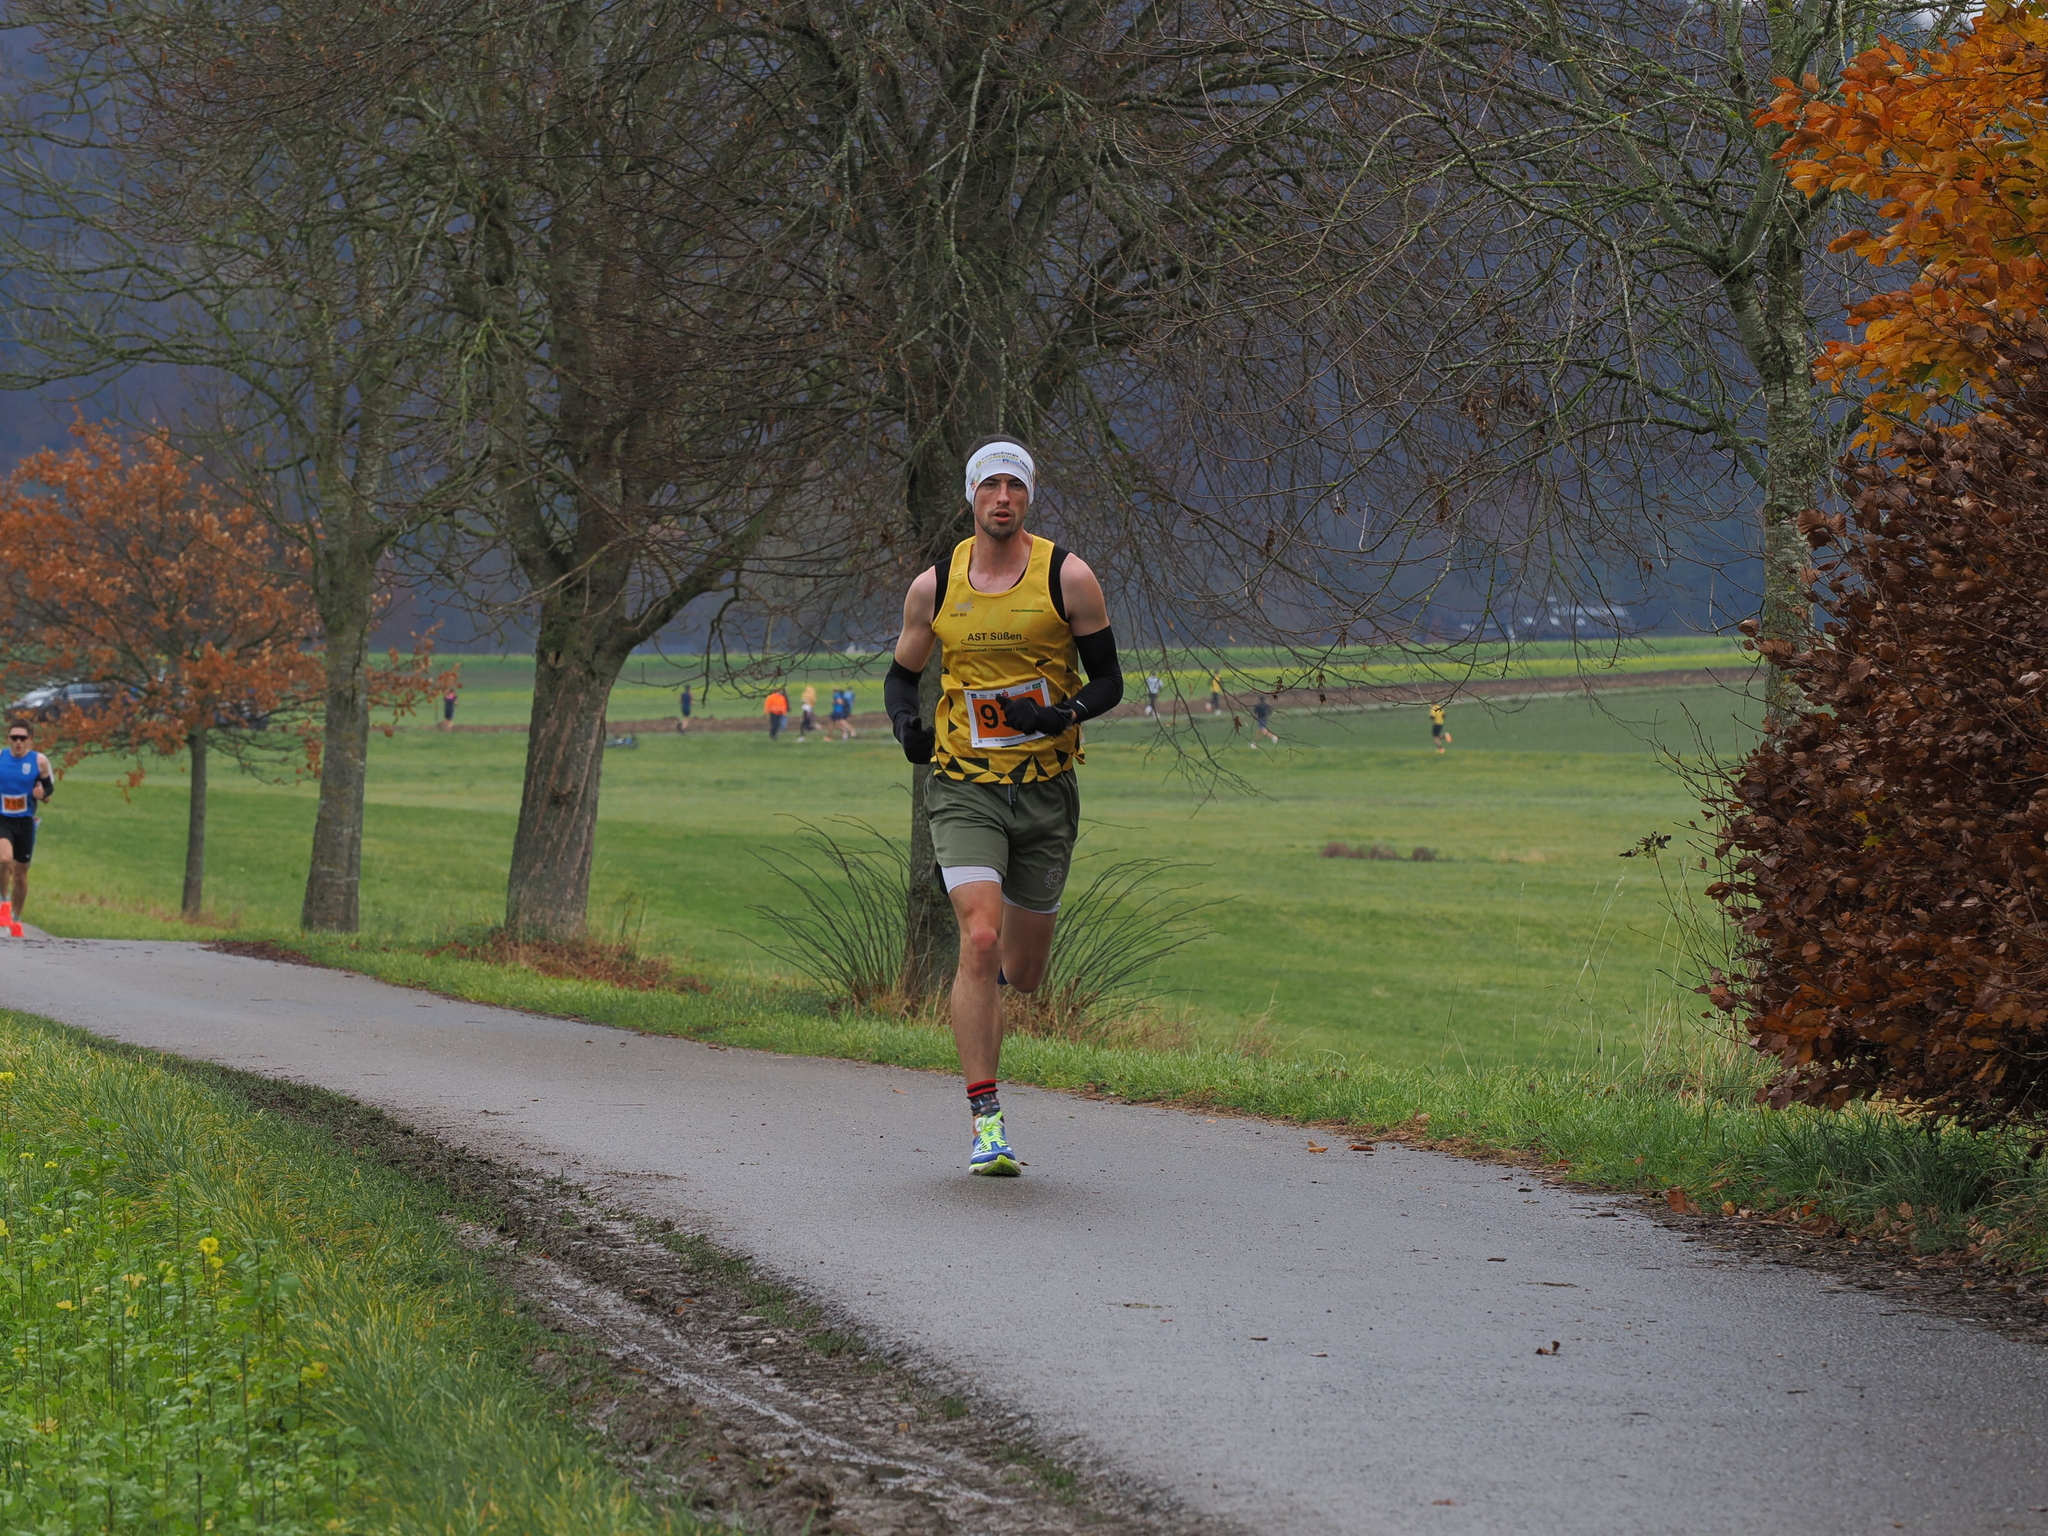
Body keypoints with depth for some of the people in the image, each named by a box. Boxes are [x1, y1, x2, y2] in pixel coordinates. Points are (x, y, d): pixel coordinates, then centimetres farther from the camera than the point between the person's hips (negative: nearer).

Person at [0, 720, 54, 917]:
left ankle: (17, 917, 27)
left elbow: (50, 786, 4)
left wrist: (42, 793, -17)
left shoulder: (39, 761, -4)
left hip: (25, 821, 1)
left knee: (21, 873, 10)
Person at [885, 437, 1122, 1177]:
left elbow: (1108, 680, 2)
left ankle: (984, 983, 49)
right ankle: (986, 1123, -17)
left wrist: (1063, 713, -18)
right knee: (980, 940, -20)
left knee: (1020, 971, 9)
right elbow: (901, 674, 15)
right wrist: (905, 722, -7)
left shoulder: (1067, 578, -3)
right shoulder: (934, 587, 1)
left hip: (1047, 792, 1)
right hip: (964, 789, -1)